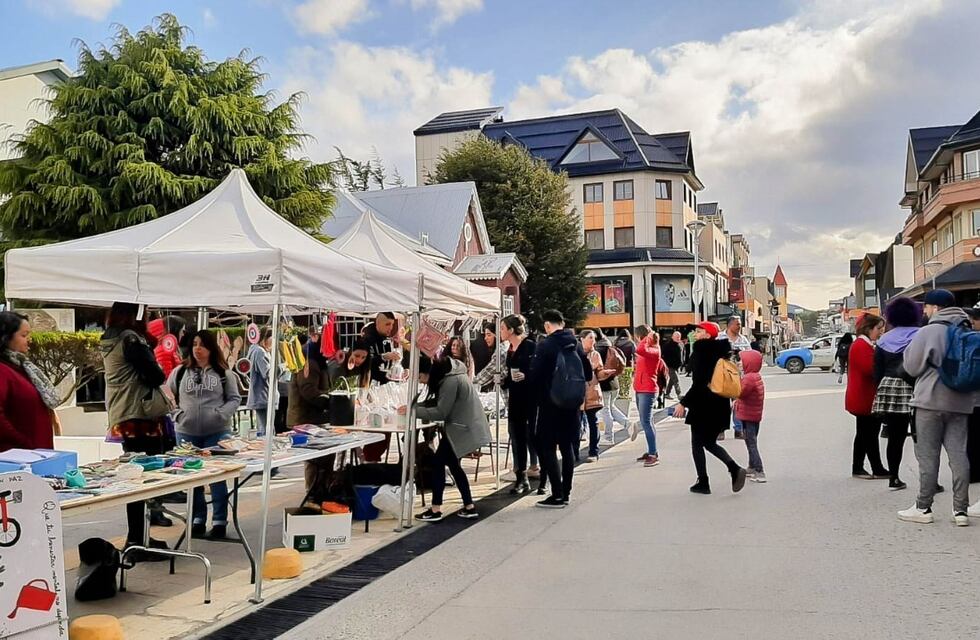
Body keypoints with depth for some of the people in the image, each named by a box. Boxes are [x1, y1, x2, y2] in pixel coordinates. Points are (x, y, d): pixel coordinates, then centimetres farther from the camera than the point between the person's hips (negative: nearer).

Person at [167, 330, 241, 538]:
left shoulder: (223, 373, 3)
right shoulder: (180, 372, 7)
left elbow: (234, 398, 4)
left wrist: (220, 414, -12)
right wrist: (178, 413, -4)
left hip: (217, 433, -2)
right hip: (187, 433, 2)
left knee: (218, 477, -1)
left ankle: (219, 521, 8)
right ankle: (198, 519, 22)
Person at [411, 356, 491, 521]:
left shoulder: (451, 381, -22)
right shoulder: (448, 375, 8)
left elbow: (440, 412, -22)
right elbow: (437, 402, 13)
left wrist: (413, 411, -18)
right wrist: (414, 405, 0)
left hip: (463, 429, -10)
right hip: (462, 427, 10)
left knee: (438, 462, -5)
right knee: (453, 464, 16)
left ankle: (436, 510, 0)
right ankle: (469, 507, 22)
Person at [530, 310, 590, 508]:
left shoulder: (545, 345, -13)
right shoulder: (575, 344, 5)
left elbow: (535, 375, -15)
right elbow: (587, 371, 10)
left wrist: (538, 391, 5)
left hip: (550, 403, -6)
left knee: (546, 448, 0)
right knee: (567, 446, 14)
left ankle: (557, 495, -4)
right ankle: (566, 492, 18)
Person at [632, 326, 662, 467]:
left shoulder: (654, 349, -14)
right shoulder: (646, 350, 15)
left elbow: (640, 350, -32)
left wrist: (648, 337, -20)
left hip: (647, 390, -10)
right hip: (640, 389, 10)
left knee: (646, 422, -13)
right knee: (646, 422, 12)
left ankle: (654, 455, -13)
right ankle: (650, 452, 19)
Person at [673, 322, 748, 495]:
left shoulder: (701, 350, -14)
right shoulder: (721, 350, 9)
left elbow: (698, 382, -20)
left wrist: (683, 403, -16)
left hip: (703, 404, -8)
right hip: (721, 404, 8)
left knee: (697, 444, 6)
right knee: (710, 442, 18)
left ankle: (703, 483, 8)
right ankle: (735, 469, 0)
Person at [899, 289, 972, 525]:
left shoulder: (928, 332, -10)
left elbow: (911, 367, -5)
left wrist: (909, 348, 10)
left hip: (930, 401, -5)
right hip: (961, 402, 5)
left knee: (928, 456, 1)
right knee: (958, 454, 6)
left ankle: (923, 508, 7)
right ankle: (961, 510, 6)